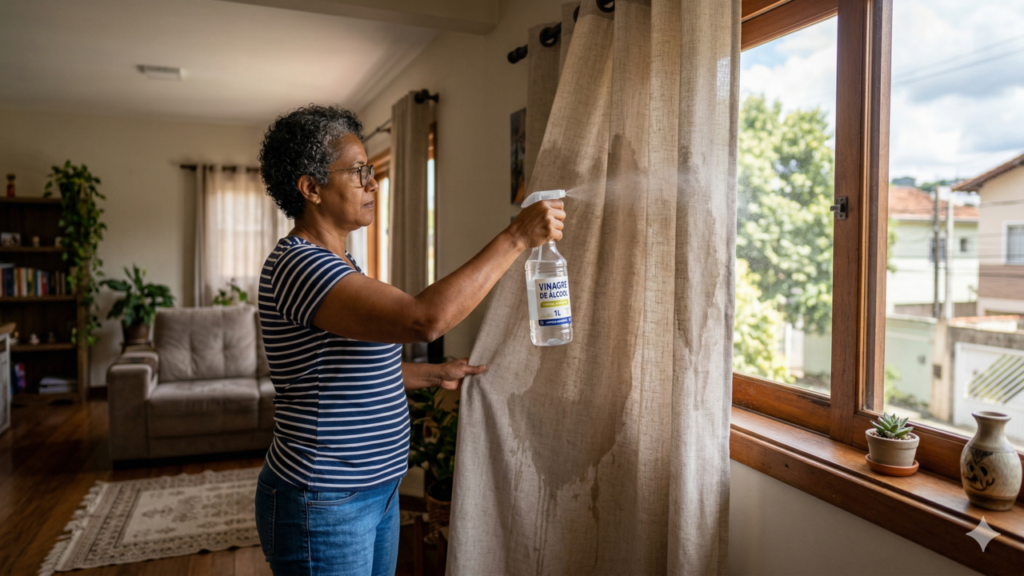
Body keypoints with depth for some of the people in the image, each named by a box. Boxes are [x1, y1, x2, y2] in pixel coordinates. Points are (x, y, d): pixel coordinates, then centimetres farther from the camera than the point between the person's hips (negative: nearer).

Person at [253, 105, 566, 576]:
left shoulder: (336, 264, 10)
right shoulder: (297, 265, -23)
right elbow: (425, 319, -37)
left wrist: (436, 374, 12)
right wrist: (517, 237, -30)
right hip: (323, 506, -9)